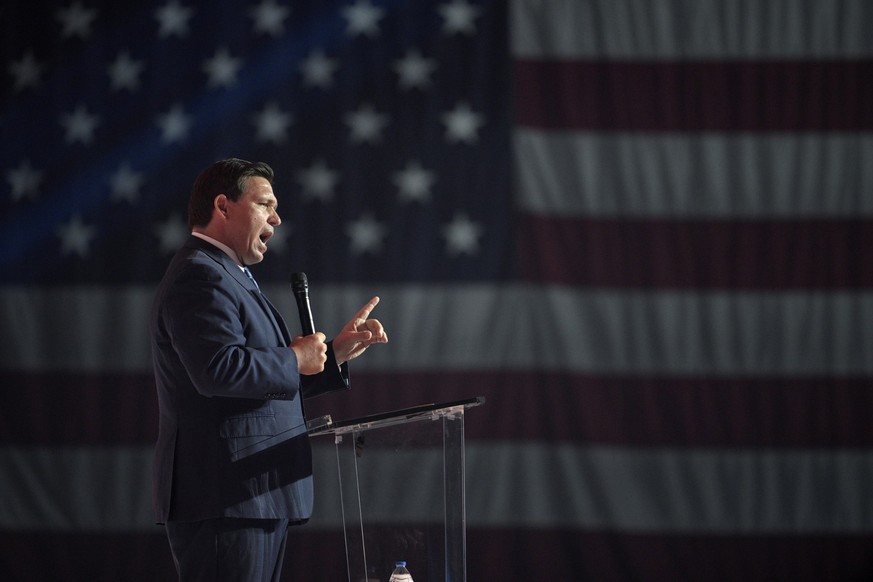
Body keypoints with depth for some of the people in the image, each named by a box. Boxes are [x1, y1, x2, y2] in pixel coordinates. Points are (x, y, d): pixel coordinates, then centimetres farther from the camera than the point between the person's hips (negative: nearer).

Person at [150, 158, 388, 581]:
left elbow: (270, 386, 27)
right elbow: (219, 369, -27)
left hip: (257, 498, 11)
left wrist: (335, 354, 19)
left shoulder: (229, 277, 24)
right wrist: (294, 359, -13)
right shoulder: (199, 277, -11)